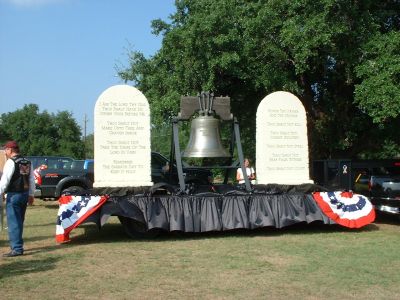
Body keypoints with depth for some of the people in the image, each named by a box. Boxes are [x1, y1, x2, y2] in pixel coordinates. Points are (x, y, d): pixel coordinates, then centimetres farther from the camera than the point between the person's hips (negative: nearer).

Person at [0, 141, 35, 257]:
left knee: (13, 222, -4)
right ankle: (17, 244, 28)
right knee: (19, 222, 18)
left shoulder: (11, 162, -12)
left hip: (14, 195, -8)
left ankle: (17, 249, -5)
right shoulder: (27, 162, 12)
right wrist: (31, 195, 20)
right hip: (25, 194, 8)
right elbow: (32, 180, 15)